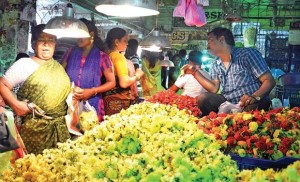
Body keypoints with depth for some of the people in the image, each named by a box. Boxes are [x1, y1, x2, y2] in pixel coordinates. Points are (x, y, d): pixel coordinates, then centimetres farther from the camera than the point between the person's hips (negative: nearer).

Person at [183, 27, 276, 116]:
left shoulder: (247, 54, -5)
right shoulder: (216, 65, 15)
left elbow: (269, 81, -10)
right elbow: (214, 89, 8)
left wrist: (254, 97, -29)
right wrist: (195, 72, 4)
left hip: (254, 104, -5)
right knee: (203, 98, -16)